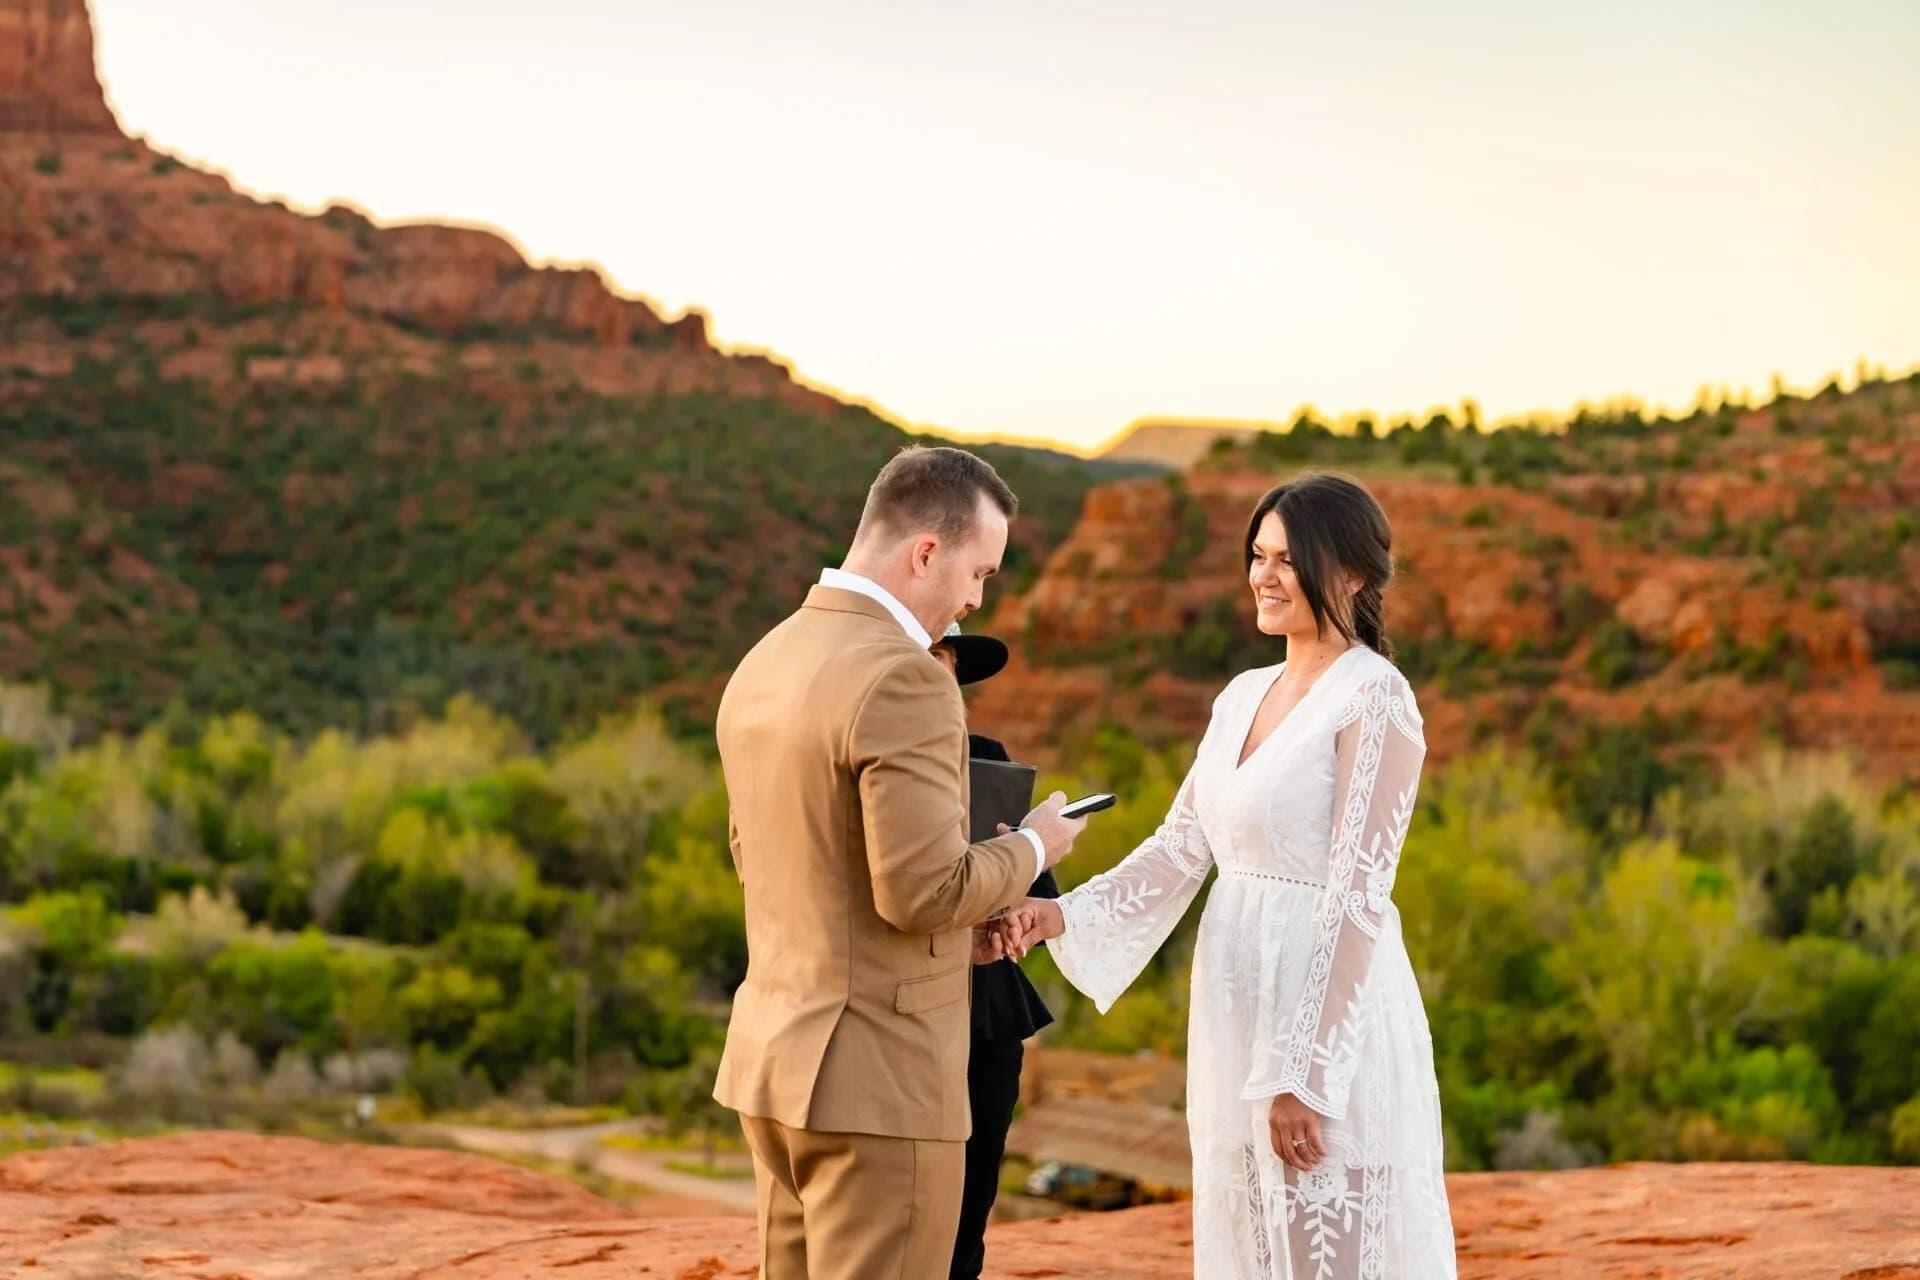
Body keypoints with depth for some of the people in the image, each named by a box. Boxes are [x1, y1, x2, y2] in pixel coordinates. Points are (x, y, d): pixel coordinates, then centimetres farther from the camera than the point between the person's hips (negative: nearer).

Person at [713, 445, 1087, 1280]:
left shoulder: (762, 666, 10)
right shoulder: (902, 678, -19)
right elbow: (923, 886, -23)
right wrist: (1031, 849, -4)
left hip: (776, 1054, 9)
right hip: (876, 1078, -9)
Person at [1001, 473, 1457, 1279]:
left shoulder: (1374, 698, -11)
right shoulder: (1244, 697, 13)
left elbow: (1356, 895, -17)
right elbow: (1179, 848, 11)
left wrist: (1306, 1076, -20)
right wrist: (1065, 916, -6)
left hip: (1326, 1016, -8)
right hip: (1239, 1016, 8)